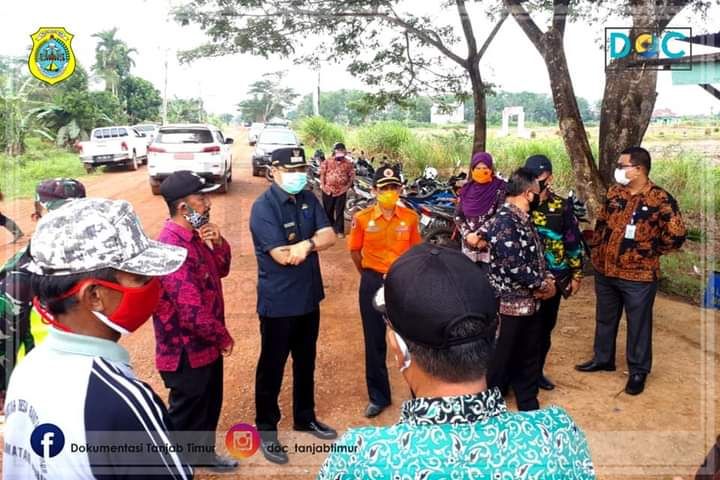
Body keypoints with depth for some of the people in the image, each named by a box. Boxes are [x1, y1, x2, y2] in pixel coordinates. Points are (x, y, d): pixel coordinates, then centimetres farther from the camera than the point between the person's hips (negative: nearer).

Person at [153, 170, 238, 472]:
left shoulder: (194, 237, 2)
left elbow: (221, 269, 14)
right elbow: (192, 311, -29)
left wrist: (218, 244, -7)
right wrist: (223, 337, -13)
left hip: (204, 345, 10)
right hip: (186, 352, -9)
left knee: (210, 405, 26)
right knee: (185, 414, 10)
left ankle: (203, 453, 46)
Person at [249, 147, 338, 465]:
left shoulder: (308, 199, 4)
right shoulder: (263, 207, -18)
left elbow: (330, 236, -6)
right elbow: (282, 255, -25)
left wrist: (306, 244, -26)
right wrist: (316, 241, -11)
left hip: (309, 297, 7)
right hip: (278, 302, -7)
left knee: (306, 362, 21)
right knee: (272, 366, 9)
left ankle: (305, 417, 40)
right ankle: (266, 429, 26)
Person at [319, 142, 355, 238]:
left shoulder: (348, 163, 1)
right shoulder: (327, 161, 1)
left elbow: (352, 176, 4)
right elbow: (322, 173, 2)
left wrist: (347, 186, -6)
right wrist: (322, 185, -6)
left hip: (341, 191, -1)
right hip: (328, 190, 1)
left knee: (340, 212, 3)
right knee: (328, 210, 12)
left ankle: (340, 230, 11)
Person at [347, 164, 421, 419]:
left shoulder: (410, 217, -5)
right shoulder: (362, 218, -7)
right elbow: (355, 252, 6)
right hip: (373, 283, 0)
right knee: (375, 342, 9)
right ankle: (378, 396, 25)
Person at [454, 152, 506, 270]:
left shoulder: (499, 188, -5)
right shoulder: (466, 189, 7)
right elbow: (458, 216, 6)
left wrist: (484, 237, -18)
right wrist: (467, 234, -10)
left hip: (491, 245, -4)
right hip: (468, 245, 4)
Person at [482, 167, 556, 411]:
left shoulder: (523, 219, 10)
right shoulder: (505, 221, -21)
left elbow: (535, 255, 16)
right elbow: (514, 264, -27)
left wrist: (548, 279, -2)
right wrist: (543, 285, -13)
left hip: (529, 302, 10)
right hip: (510, 303, -10)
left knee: (529, 357, 19)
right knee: (501, 360, 4)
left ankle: (530, 407, 33)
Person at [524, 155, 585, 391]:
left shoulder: (562, 206, 1)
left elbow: (573, 242, 6)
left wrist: (576, 274, 7)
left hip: (553, 278, 3)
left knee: (545, 328, 14)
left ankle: (537, 371, 32)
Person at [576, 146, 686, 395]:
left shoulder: (660, 200, -15)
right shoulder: (614, 193, 3)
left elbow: (676, 235, -13)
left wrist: (651, 251, -3)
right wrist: (595, 250, 11)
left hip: (638, 276, -6)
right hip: (604, 271, 6)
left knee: (638, 324, 9)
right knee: (605, 318, 20)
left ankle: (638, 371, 25)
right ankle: (602, 358, 39)